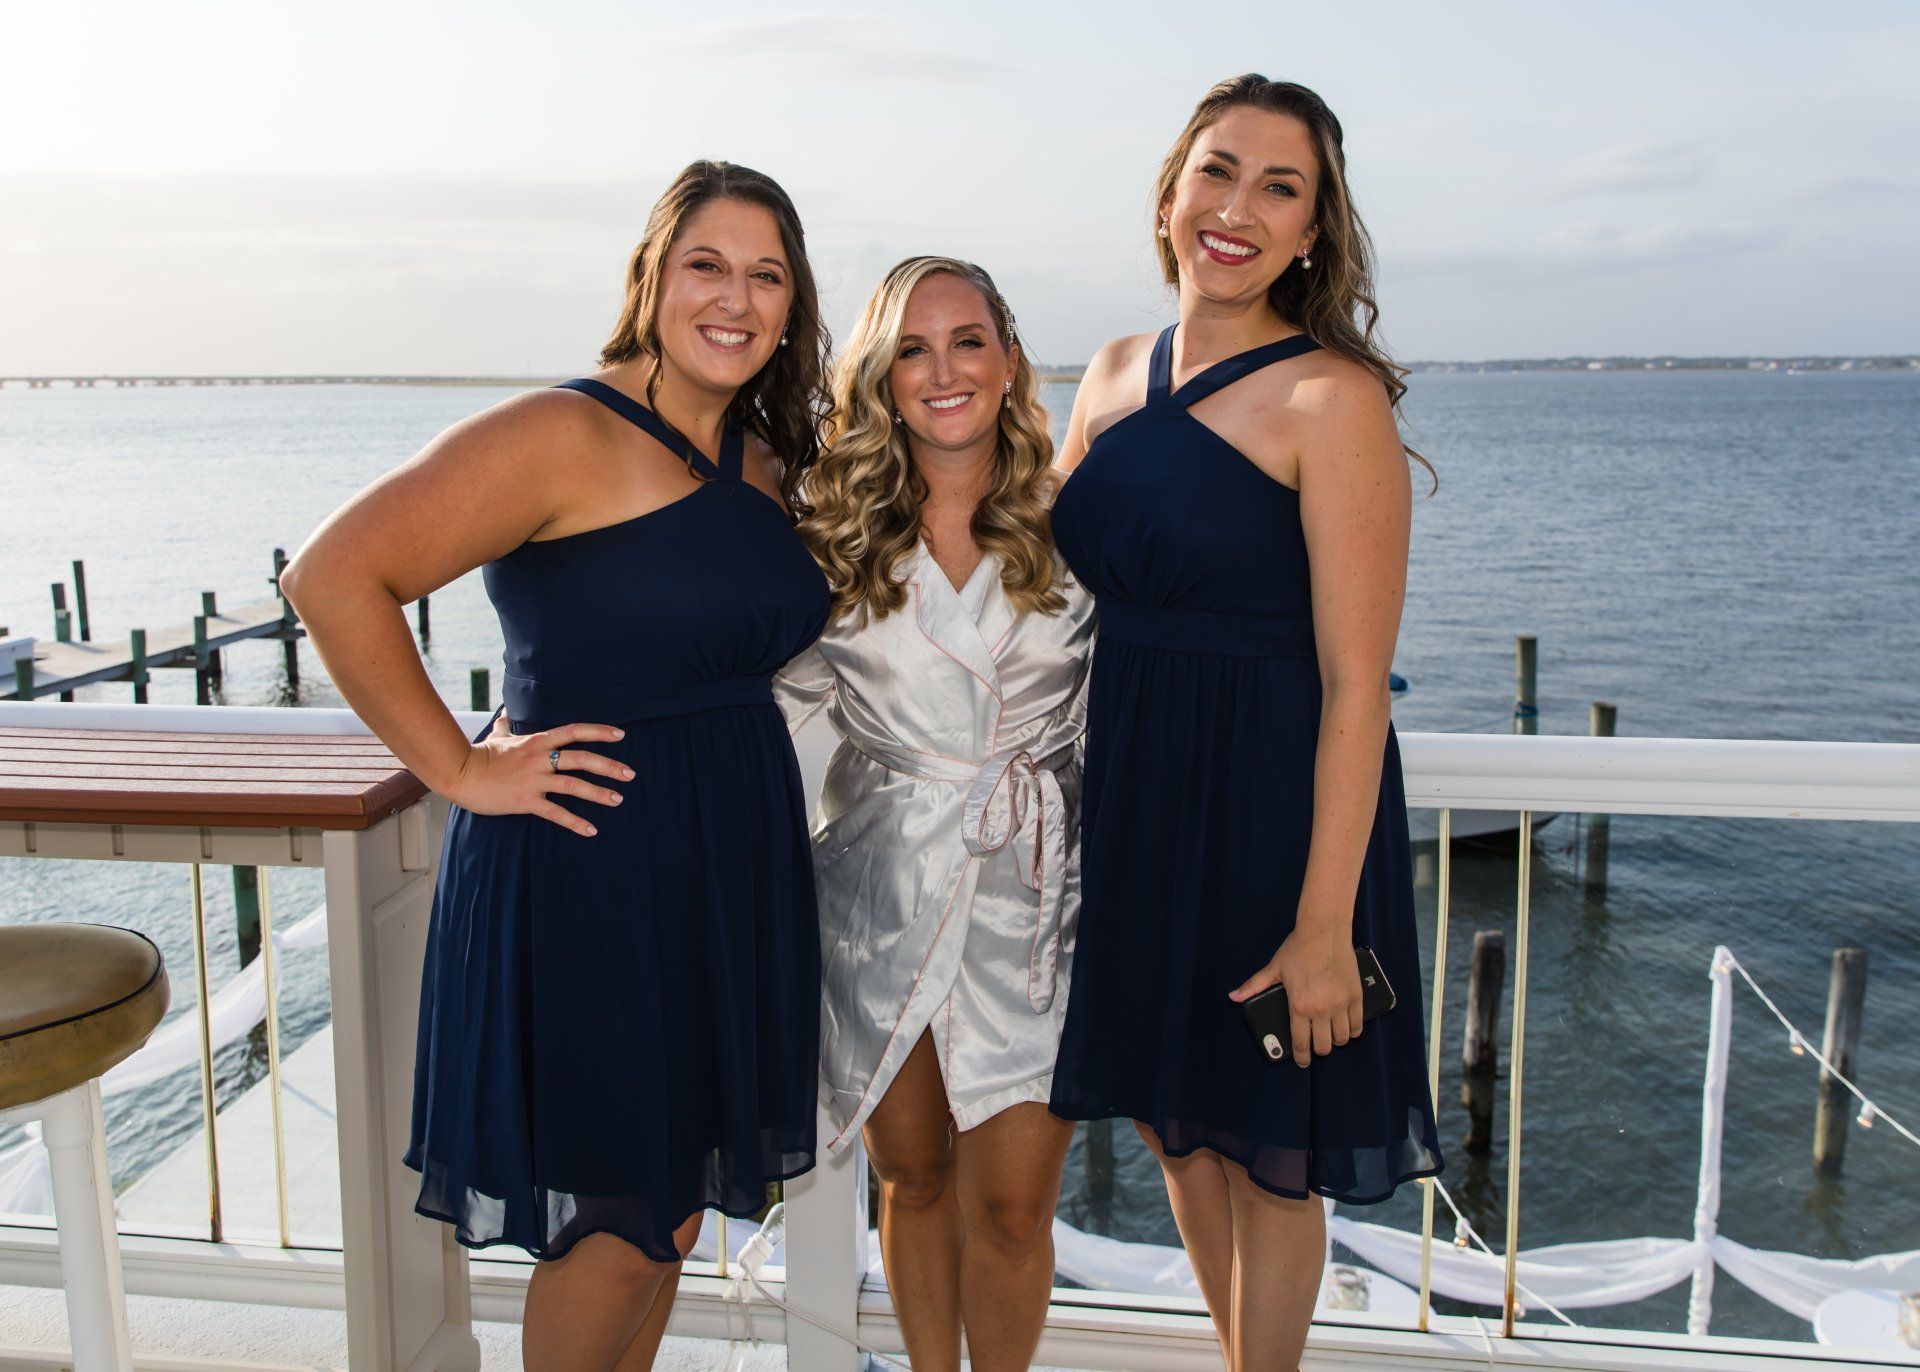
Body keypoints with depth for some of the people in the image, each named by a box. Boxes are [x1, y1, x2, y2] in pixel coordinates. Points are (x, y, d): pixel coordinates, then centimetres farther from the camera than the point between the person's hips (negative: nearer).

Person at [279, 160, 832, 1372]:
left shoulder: (764, 456, 10)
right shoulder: (564, 435, -14)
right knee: (617, 1227, 4)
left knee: (680, 1202, 19)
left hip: (733, 868, 8)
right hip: (590, 870, -8)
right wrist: (461, 768, -18)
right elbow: (335, 576, -20)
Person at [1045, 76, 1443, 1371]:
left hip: (1271, 801, -6)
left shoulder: (1331, 399, -14)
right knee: (1172, 1113, 20)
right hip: (1127, 792, 7)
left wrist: (1324, 925, -19)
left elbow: (1355, 684, -17)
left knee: (1263, 1146, 11)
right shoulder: (1116, 376, 6)